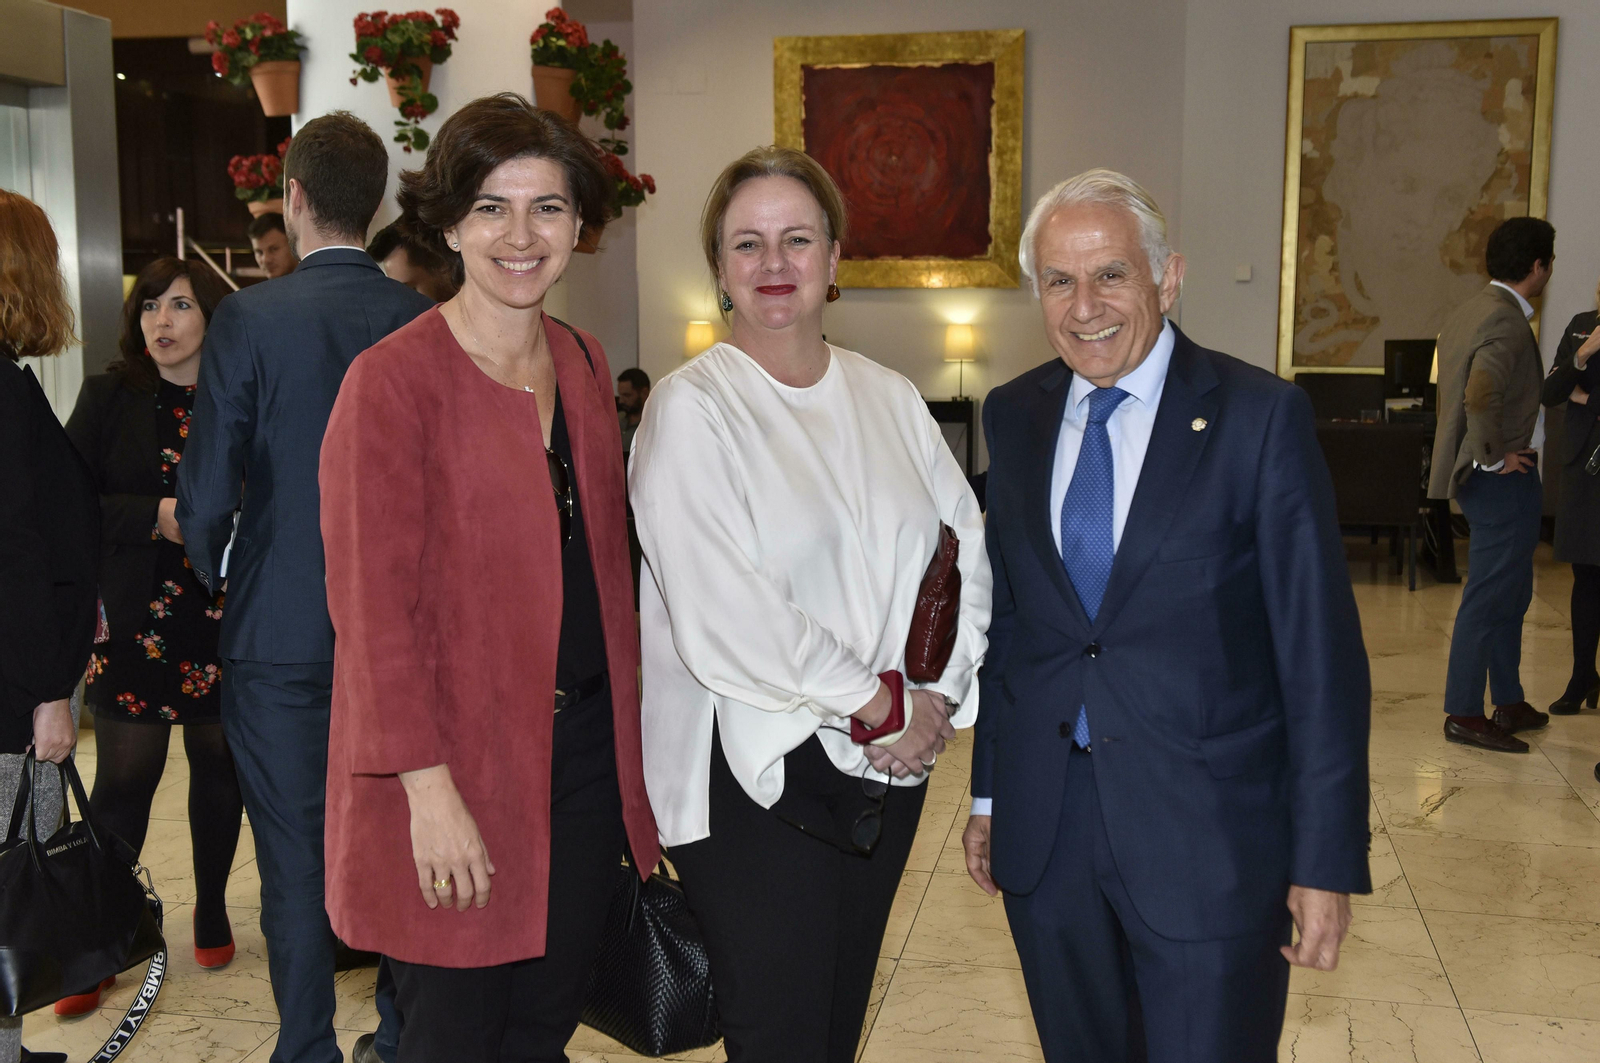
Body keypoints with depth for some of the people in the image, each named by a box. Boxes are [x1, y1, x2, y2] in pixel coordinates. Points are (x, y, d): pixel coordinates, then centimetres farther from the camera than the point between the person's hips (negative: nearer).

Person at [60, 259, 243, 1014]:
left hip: (223, 622, 1)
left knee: (219, 764, 12)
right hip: (134, 623, 0)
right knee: (123, 780, 1)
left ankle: (212, 912, 29)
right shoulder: (109, 398, 2)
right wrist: (155, 517, -16)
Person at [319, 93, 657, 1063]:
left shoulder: (585, 366, 9)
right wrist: (428, 789, -18)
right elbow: (374, 606, -14)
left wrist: (626, 737, 10)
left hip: (585, 747, 6)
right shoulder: (392, 382, -12)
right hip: (460, 760, -6)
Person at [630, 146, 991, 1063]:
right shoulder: (691, 410, -10)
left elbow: (969, 552, 9)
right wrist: (879, 706, -13)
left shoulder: (890, 399, 8)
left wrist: (942, 694, -6)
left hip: (887, 768, 5)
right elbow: (721, 617, -18)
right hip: (756, 778, -5)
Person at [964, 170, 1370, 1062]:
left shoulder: (1261, 417, -9)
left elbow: (1322, 649, -9)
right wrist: (989, 790, 12)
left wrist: (1328, 858, -10)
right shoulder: (1014, 416, 5)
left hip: (1208, 836, -4)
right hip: (1045, 832, 4)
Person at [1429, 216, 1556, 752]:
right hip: (1504, 481, -10)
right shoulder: (1506, 321, -19)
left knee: (1510, 592, 19)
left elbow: (1462, 391, 20)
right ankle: (1464, 714, 4)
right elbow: (1481, 396, -33)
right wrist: (1494, 457, -21)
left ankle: (1509, 703, 29)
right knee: (1489, 596, -3)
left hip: (1482, 477, 10)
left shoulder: (1470, 311, 12)